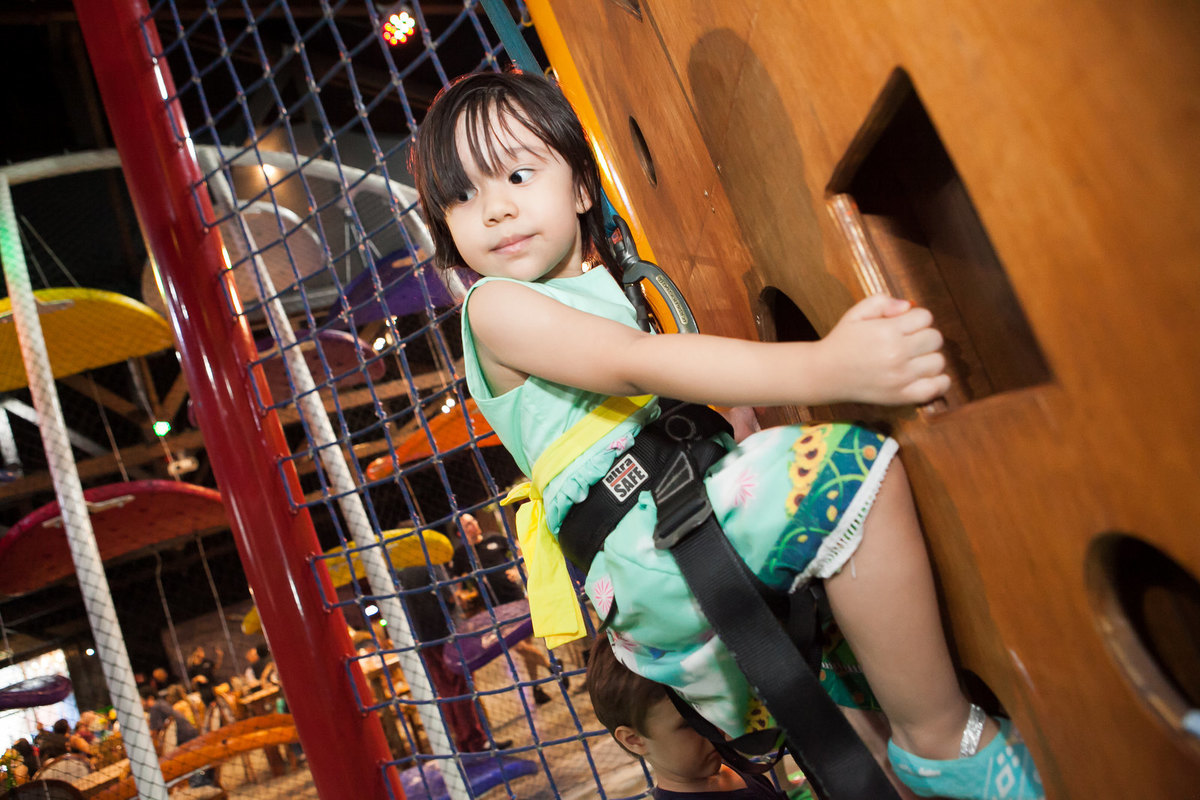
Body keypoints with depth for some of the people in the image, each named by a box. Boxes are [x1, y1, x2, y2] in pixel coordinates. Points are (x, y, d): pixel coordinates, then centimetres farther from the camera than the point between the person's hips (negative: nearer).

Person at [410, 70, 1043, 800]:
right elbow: (640, 365, -22)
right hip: (637, 545, -9)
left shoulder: (598, 287, 24)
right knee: (852, 466, -24)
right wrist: (823, 368, -31)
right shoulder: (497, 307, -4)